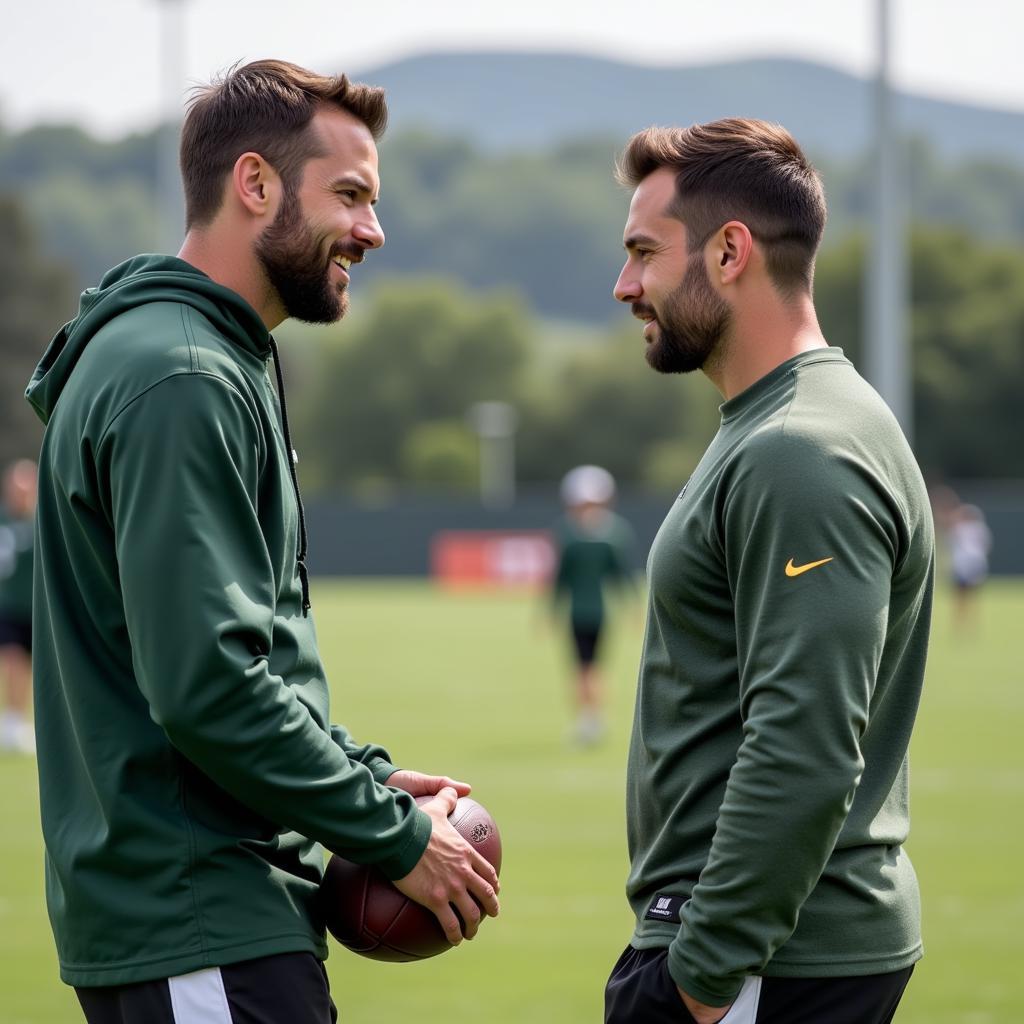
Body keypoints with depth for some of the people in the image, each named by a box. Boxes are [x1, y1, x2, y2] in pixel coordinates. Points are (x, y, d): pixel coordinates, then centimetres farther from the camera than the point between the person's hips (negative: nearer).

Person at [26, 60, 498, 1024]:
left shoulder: (219, 365, 17)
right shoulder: (177, 382, -16)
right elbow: (205, 685, -23)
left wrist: (366, 776, 9)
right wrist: (395, 834, -14)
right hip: (198, 933, -10)